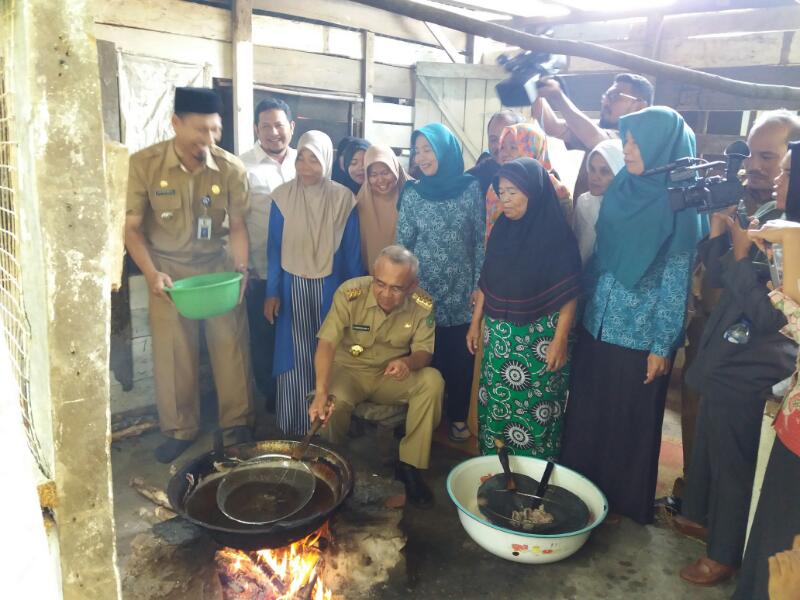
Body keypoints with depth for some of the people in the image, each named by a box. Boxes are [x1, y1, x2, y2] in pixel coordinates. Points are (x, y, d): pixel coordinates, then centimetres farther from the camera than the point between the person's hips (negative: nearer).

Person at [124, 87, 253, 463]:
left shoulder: (231, 168, -12)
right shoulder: (144, 164, -14)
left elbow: (237, 225, -3)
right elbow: (133, 227, -9)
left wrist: (240, 268, -17)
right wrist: (151, 273, -21)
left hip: (218, 265, 1)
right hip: (168, 268, 0)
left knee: (230, 345, 4)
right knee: (172, 353, 6)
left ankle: (237, 423, 21)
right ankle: (180, 430, 23)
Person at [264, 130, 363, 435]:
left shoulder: (343, 198, -4)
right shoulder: (282, 196, -3)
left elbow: (352, 251, 1)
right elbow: (274, 248, 1)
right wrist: (272, 292, -3)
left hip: (330, 288, 0)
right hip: (293, 287, 0)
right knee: (295, 357, 4)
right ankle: (294, 426, 18)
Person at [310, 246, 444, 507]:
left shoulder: (423, 305, -15)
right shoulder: (349, 293, -22)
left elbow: (424, 352, -8)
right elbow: (327, 343, -28)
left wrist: (408, 362, -34)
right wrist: (321, 392, -43)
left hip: (392, 375, 2)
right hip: (349, 370, -2)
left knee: (433, 381, -25)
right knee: (332, 403, -33)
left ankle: (409, 465, -10)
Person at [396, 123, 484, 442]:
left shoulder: (471, 188, -2)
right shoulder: (412, 193, 2)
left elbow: (481, 240, 0)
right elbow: (402, 243, 4)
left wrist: (479, 285, -2)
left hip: (461, 292, 0)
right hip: (422, 291, 1)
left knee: (460, 355, 6)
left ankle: (457, 416, 25)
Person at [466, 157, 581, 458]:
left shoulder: (557, 234, -11)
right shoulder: (502, 228, 5)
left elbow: (568, 294, -12)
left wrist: (560, 339, -15)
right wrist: (475, 322, 12)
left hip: (539, 337, -5)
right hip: (499, 334, 5)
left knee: (535, 408, 4)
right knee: (495, 403, 12)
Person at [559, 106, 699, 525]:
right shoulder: (620, 190, 5)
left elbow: (676, 280, -12)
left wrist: (663, 346, -12)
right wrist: (584, 310, 10)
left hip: (639, 335, -6)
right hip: (597, 325, 6)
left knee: (630, 421, 10)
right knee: (586, 412, 16)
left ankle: (623, 501, 31)